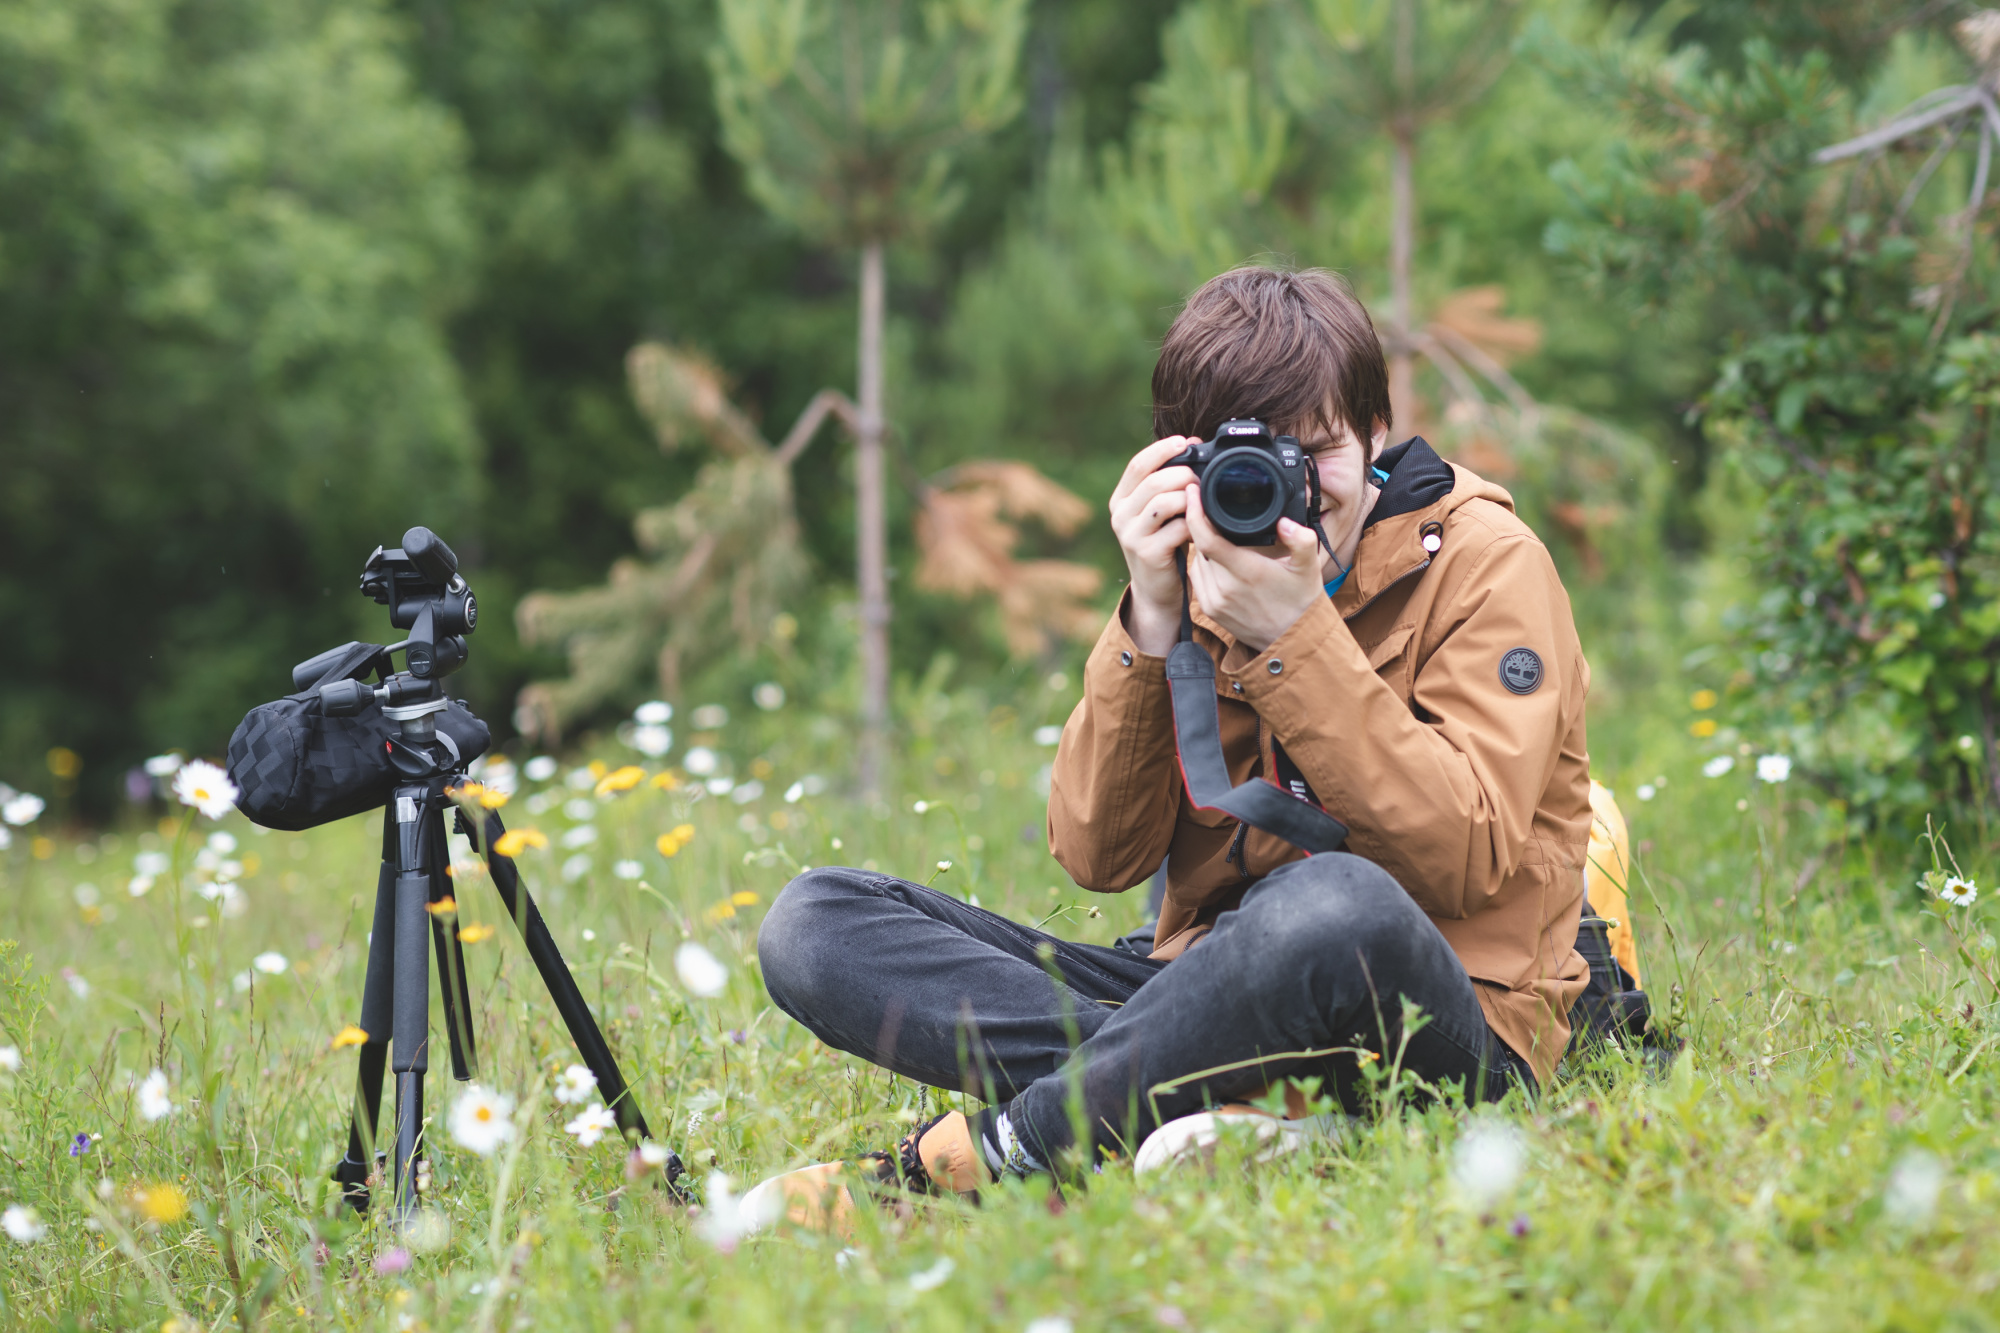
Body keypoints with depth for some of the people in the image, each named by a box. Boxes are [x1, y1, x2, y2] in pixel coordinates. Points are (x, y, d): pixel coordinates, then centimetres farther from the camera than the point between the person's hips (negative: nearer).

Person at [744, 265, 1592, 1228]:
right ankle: (1201, 1111, -31)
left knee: (1336, 904, -42)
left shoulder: (1483, 561, -1)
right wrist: (1150, 626, -12)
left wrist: (1296, 641, -18)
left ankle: (965, 1159, -28)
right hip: (1218, 996, 5)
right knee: (816, 922, -9)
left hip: (1444, 1020, -5)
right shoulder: (1199, 576, 12)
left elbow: (1466, 859, -15)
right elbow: (1099, 857, 0)